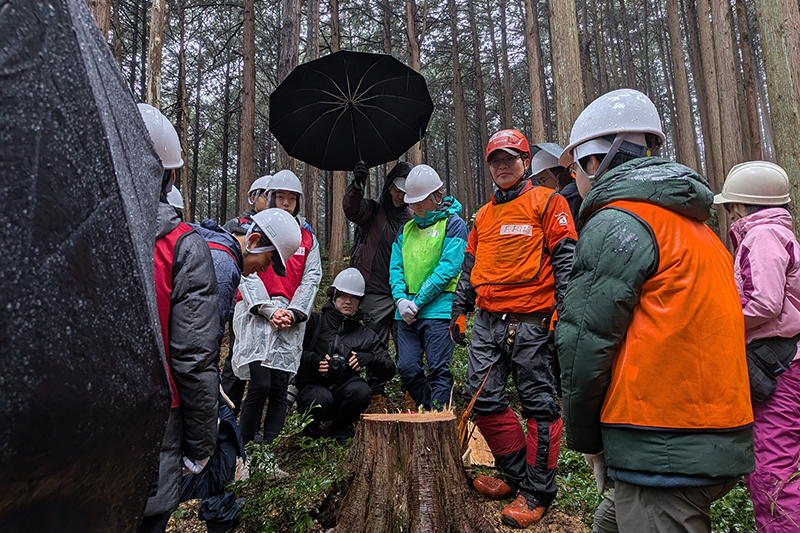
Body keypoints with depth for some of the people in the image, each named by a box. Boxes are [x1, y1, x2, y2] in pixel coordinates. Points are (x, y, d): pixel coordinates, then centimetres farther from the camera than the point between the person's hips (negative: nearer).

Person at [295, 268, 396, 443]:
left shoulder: (366, 335, 13)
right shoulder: (315, 322, 6)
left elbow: (389, 371, 6)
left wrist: (371, 358, -13)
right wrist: (313, 360, -21)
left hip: (343, 392, 2)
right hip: (312, 387, -2)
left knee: (360, 389, -30)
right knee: (321, 399, -35)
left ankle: (341, 426, 3)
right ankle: (310, 425, 4)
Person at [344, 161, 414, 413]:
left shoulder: (411, 218, 16)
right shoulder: (372, 209, 5)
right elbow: (351, 209, -18)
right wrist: (357, 186, -36)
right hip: (375, 291, -3)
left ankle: (411, 398, 10)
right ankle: (377, 397, 8)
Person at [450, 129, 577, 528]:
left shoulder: (547, 203, 2)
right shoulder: (483, 216, 21)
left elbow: (566, 259, -5)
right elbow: (470, 267, 24)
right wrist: (459, 311, 18)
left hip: (531, 322, -6)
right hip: (488, 322, 7)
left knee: (538, 403, 0)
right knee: (482, 396, 4)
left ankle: (537, 492, 12)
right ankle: (517, 473, 22)